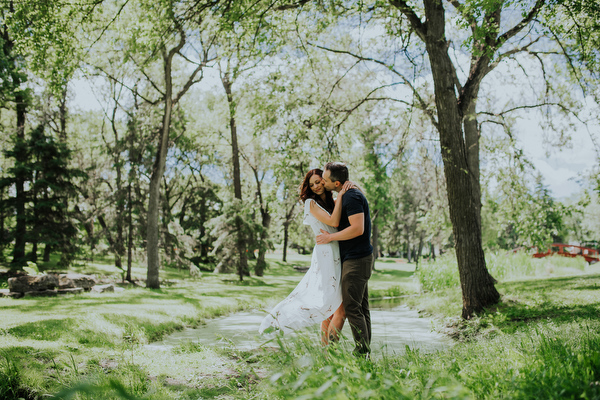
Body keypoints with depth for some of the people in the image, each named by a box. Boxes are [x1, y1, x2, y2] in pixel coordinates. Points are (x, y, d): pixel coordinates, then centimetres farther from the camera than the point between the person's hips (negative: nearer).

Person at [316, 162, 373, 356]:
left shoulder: (352, 197, -17)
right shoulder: (349, 196, 15)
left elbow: (357, 229, -26)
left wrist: (330, 237, -17)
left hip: (356, 260, -11)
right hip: (358, 259, 11)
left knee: (351, 307, -8)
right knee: (361, 307, 13)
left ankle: (362, 351, -3)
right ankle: (365, 351, 19)